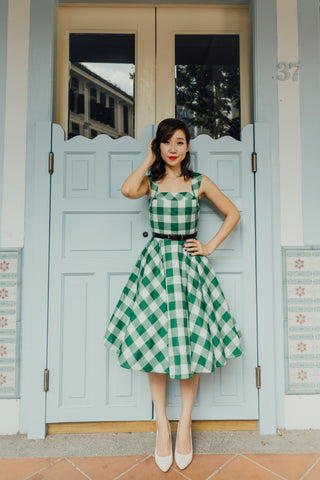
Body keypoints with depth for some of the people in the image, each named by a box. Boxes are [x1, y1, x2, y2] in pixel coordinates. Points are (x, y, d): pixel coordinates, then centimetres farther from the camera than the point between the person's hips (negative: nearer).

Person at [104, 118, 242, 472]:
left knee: (190, 341, 0)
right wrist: (148, 161, -2)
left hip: (189, 264, 0)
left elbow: (232, 213, 11)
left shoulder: (199, 182, 6)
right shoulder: (150, 181, 7)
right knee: (155, 341, 1)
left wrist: (210, 247, 3)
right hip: (155, 263, 1)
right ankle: (162, 426, 17)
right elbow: (128, 190, -16)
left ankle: (185, 424, 19)